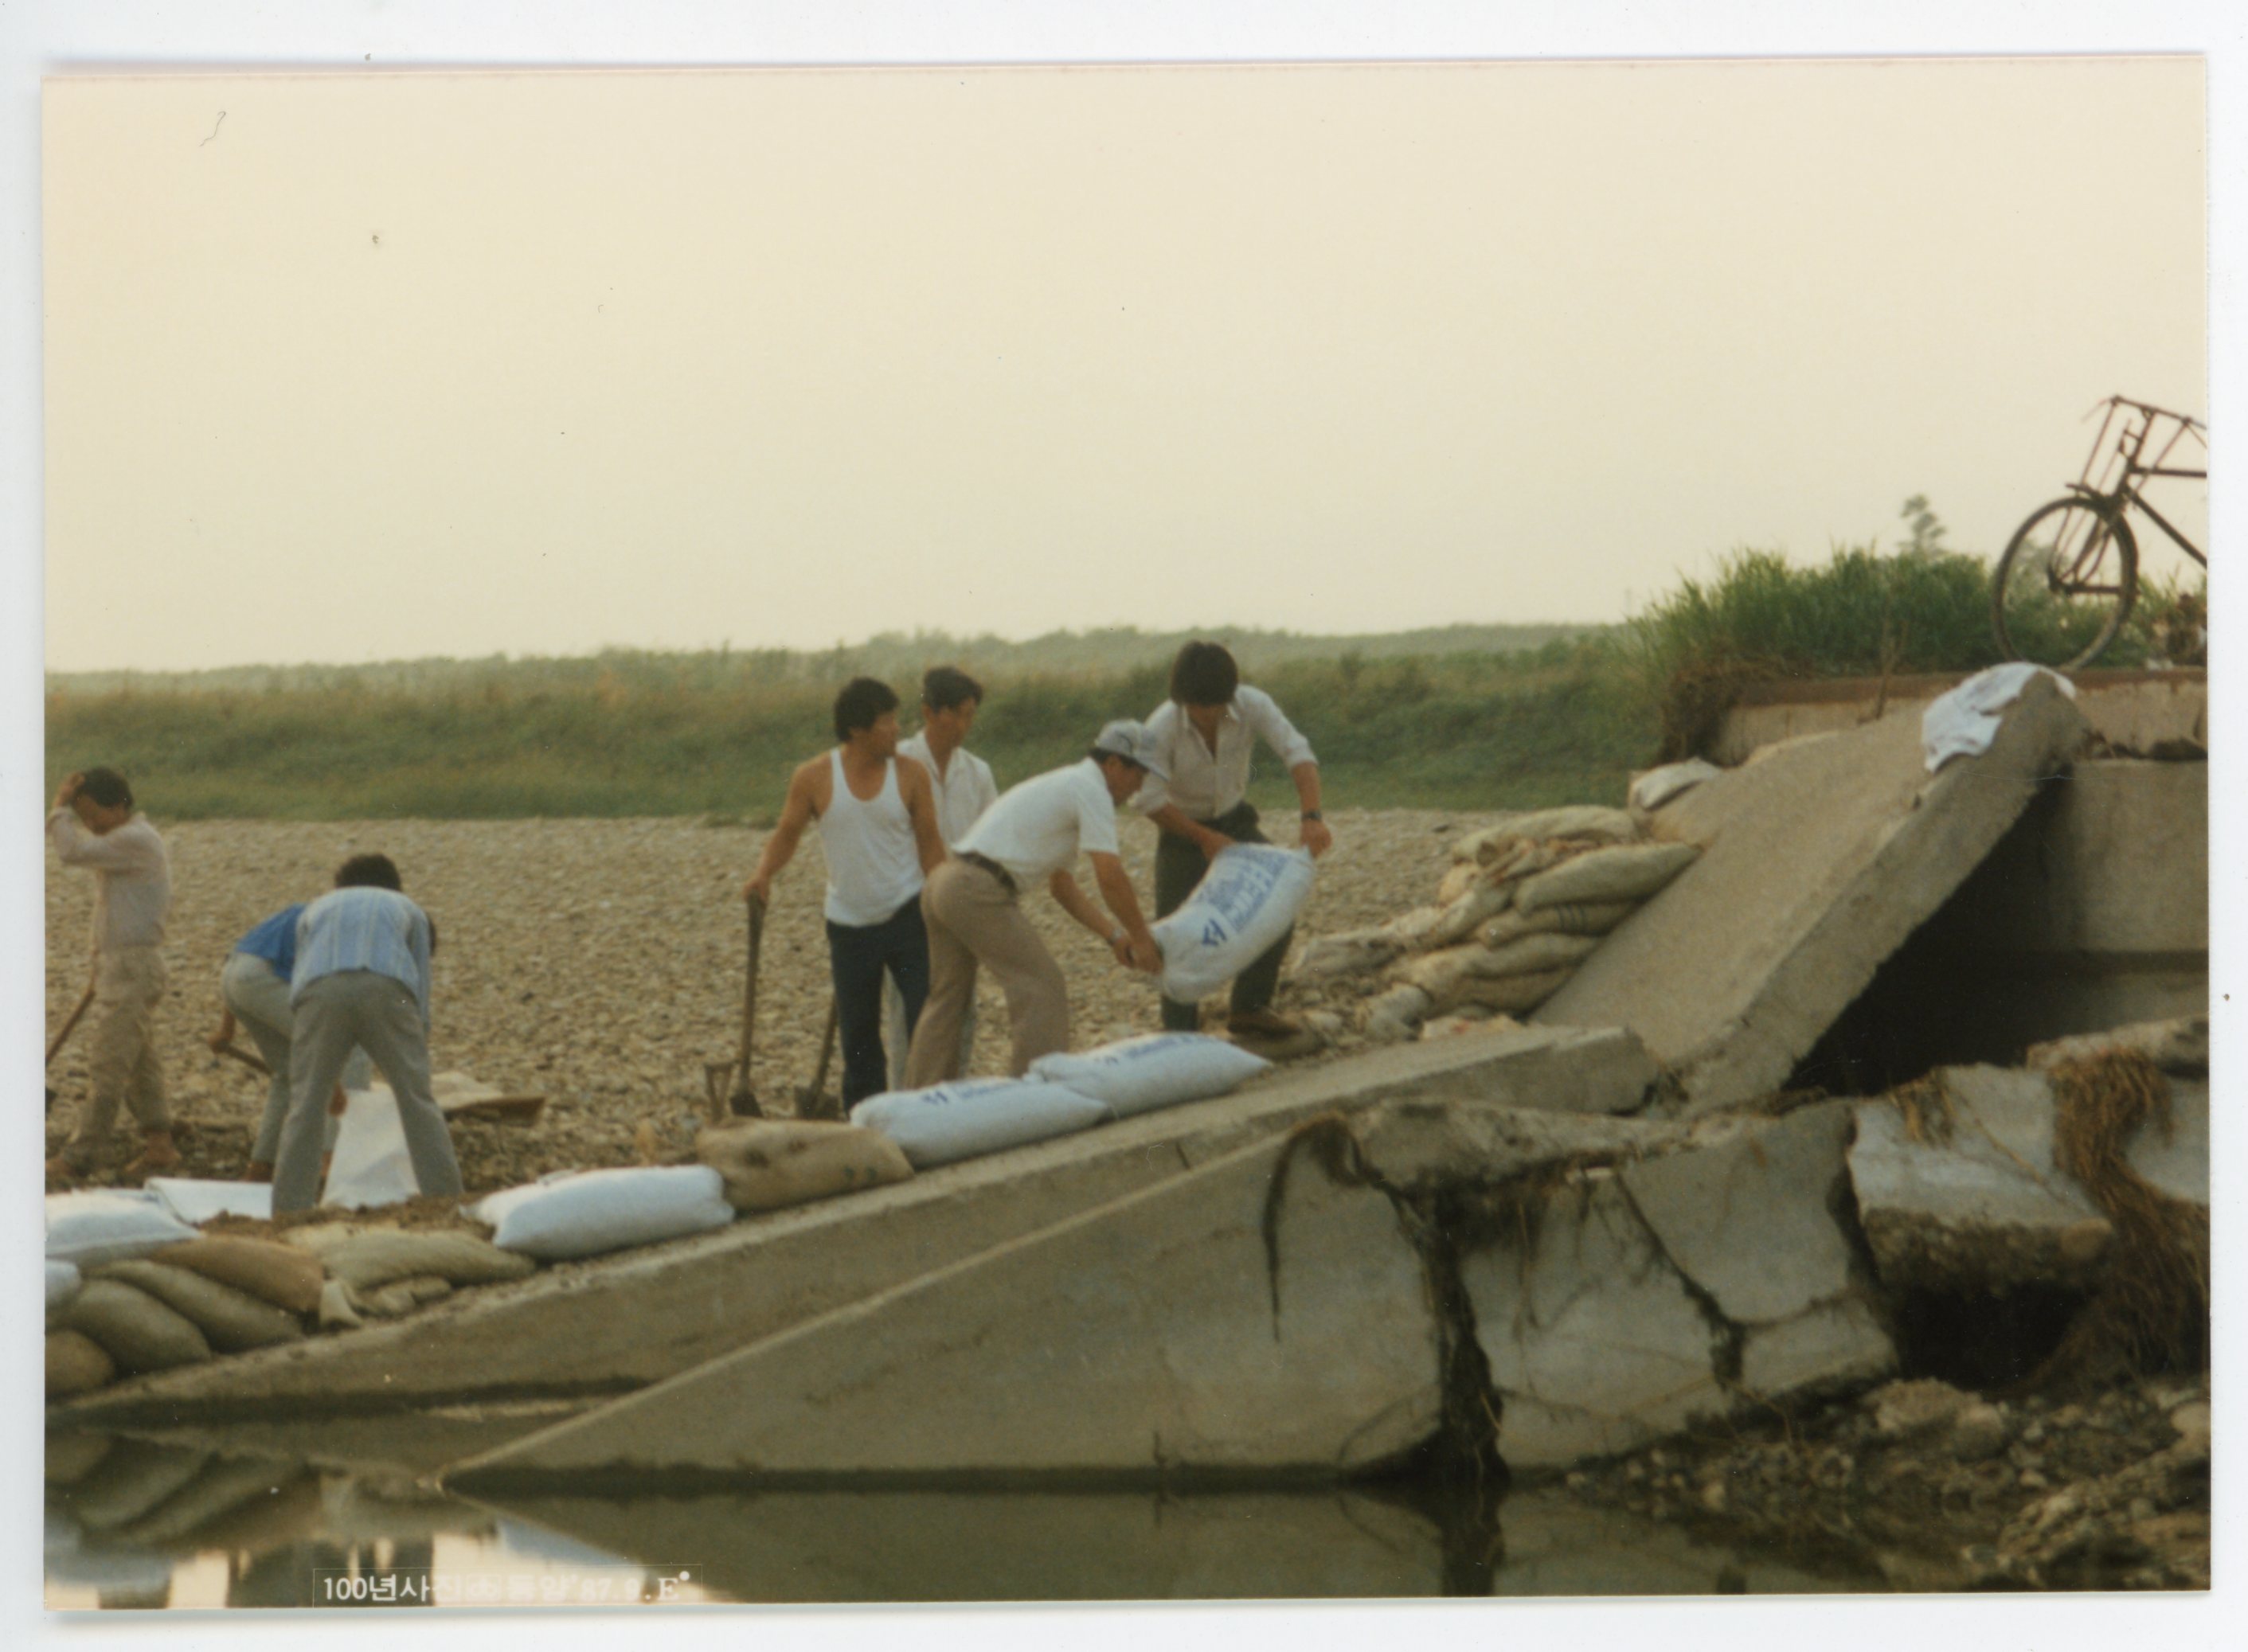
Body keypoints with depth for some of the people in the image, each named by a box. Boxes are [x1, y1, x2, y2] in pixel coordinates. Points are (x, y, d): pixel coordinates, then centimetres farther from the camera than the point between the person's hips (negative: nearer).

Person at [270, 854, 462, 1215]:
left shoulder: (317, 909, 38)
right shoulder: (407, 910, 35)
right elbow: (420, 995, 31)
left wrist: (330, 1079, 40)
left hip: (319, 994, 1)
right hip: (387, 991, -1)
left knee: (305, 1105, 4)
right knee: (417, 1100, 6)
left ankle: (289, 1209, -2)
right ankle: (446, 1199, 2)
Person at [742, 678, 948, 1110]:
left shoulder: (910, 775, -4)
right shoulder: (814, 778, -6)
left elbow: (930, 846, 2)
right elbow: (786, 835, 3)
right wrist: (763, 874, -17)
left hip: (907, 917, 0)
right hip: (850, 925, 0)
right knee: (858, 1034, 8)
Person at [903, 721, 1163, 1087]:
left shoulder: (1065, 785, 26)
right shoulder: (1091, 791, -5)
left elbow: (1061, 885, 29)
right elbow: (1110, 876, -12)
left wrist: (1113, 935, 23)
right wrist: (1141, 937, -2)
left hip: (943, 882, 10)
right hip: (979, 892, -10)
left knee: (946, 999, 17)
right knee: (1042, 989, -4)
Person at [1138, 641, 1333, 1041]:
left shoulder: (1252, 705, -21)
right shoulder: (1162, 729, -28)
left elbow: (1297, 753, -27)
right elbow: (1149, 799, -22)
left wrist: (1312, 817, -41)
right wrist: (1204, 838, -24)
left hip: (1235, 821, 3)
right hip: (1183, 829, -3)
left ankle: (1249, 1008, 10)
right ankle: (1179, 1034, 4)